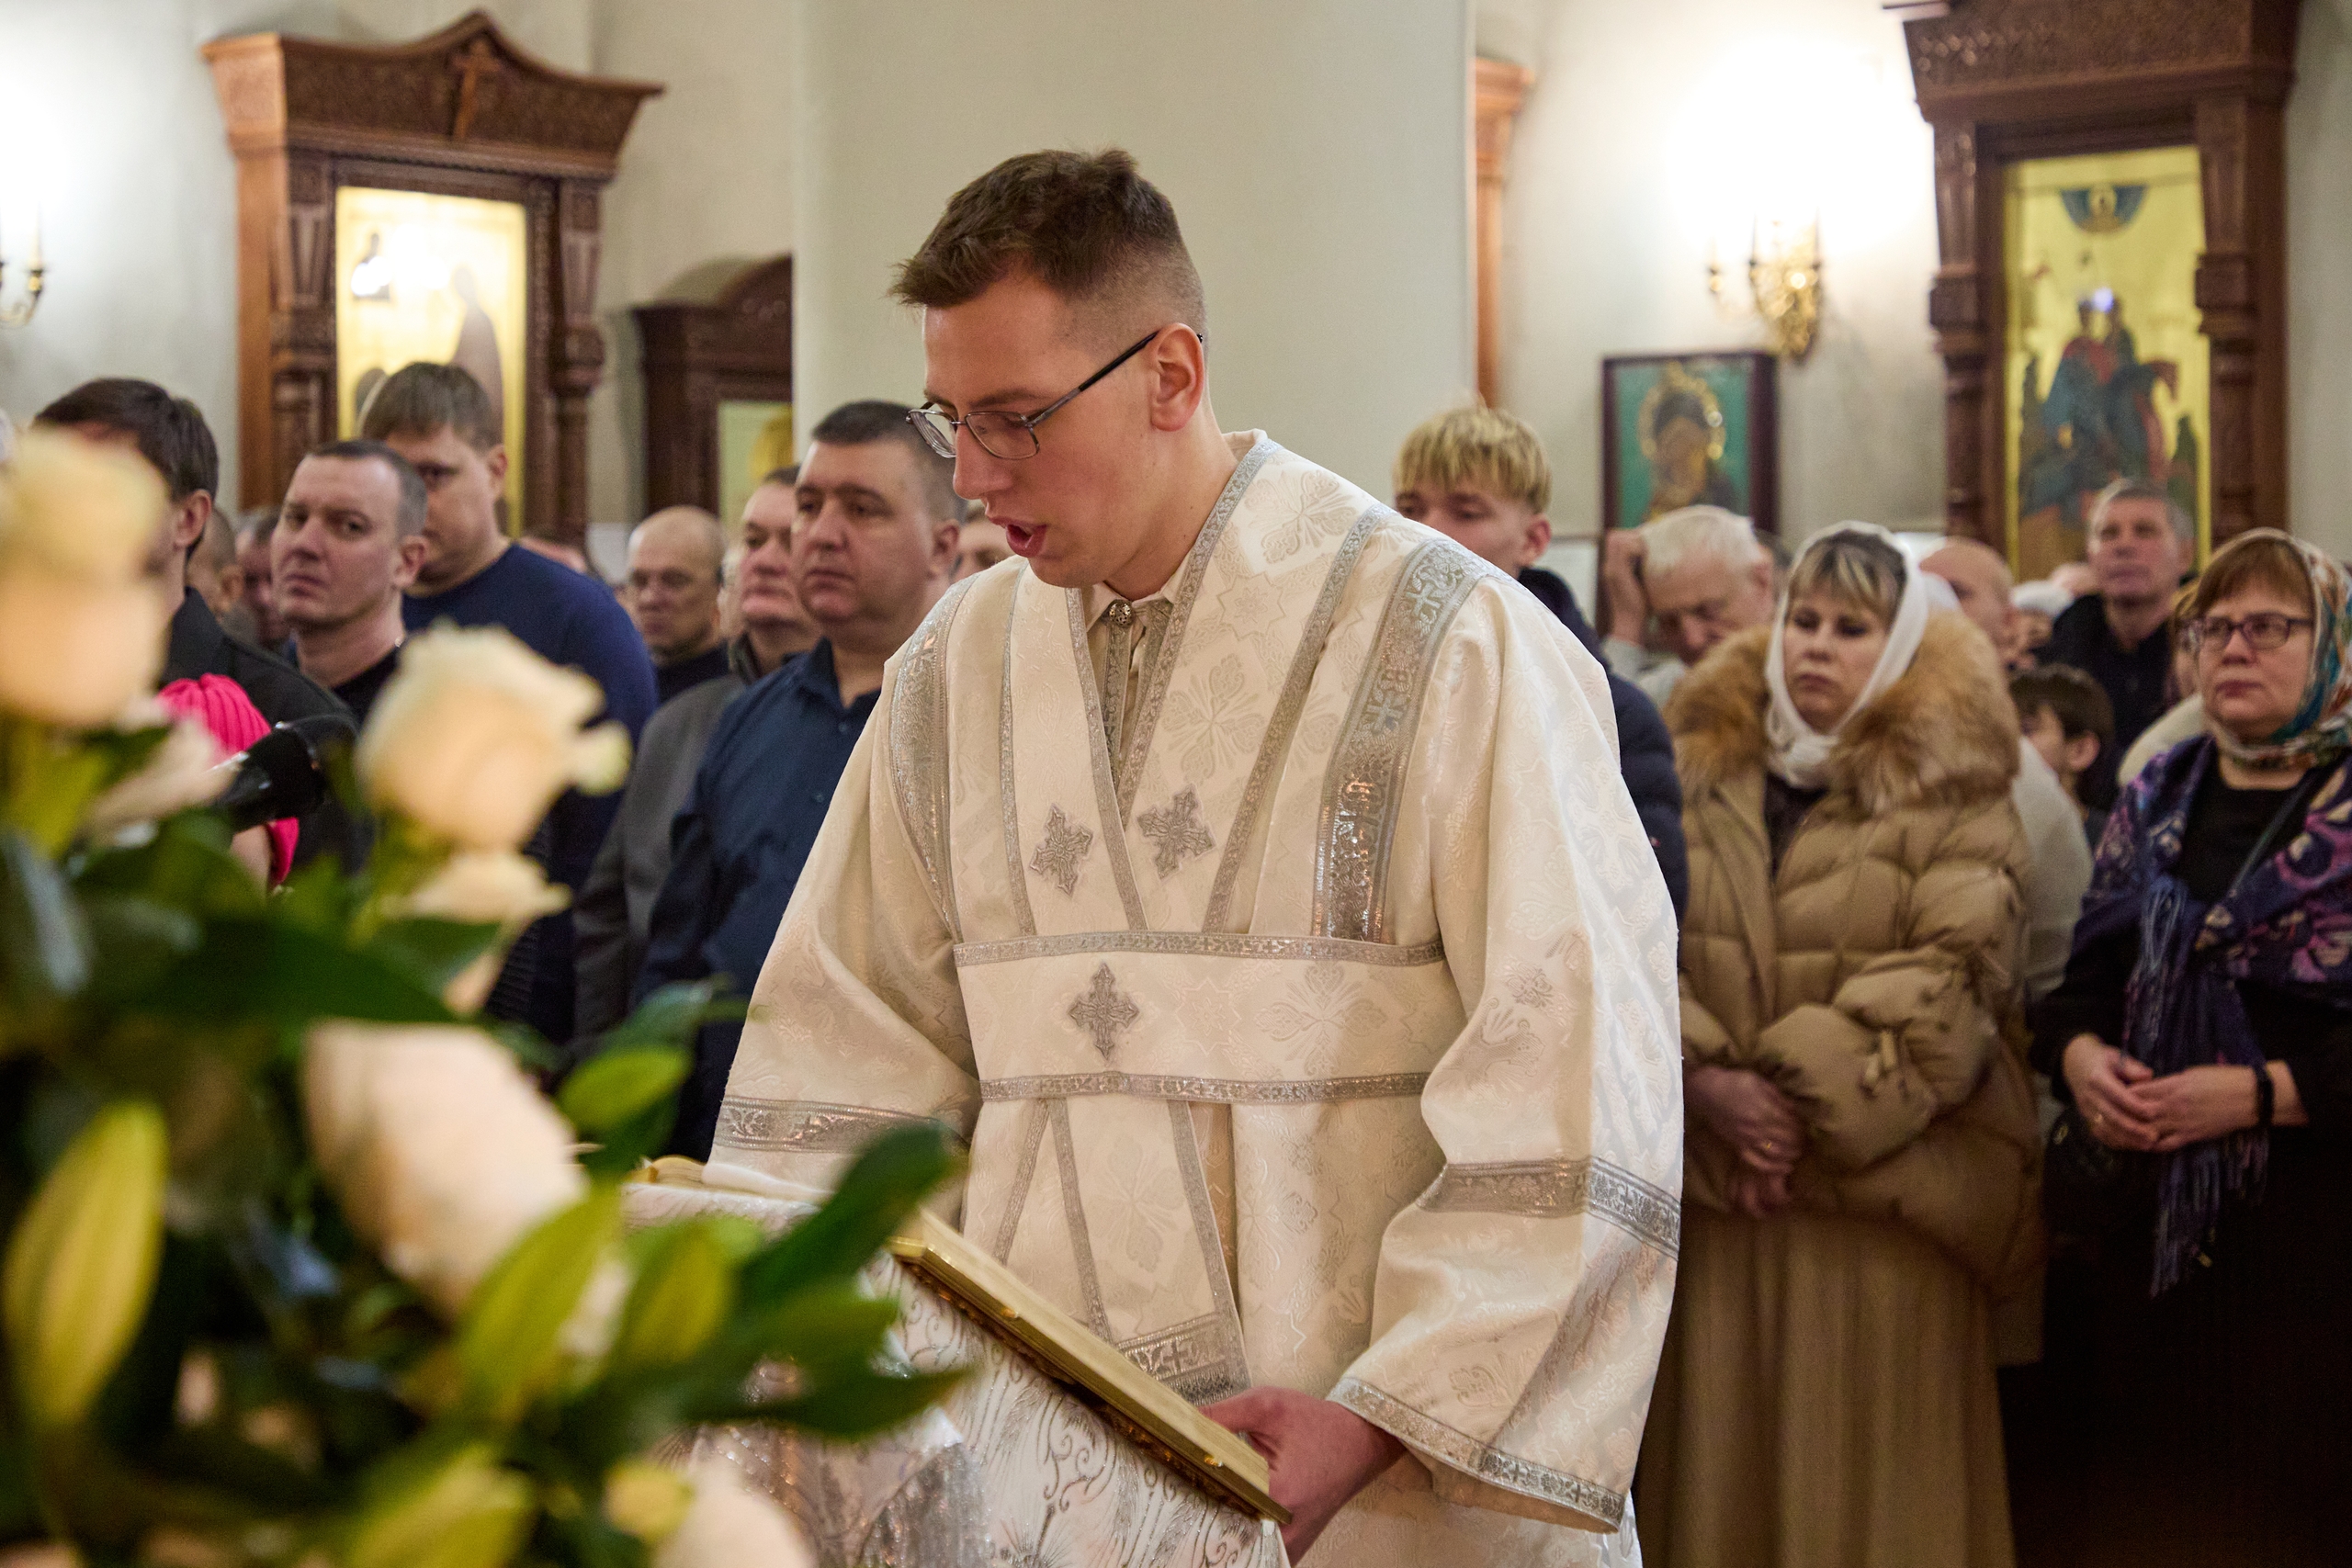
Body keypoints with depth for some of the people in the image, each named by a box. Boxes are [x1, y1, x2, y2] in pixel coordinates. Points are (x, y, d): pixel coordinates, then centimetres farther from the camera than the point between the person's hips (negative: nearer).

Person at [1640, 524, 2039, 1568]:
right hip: (1713, 1187, 3)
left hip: (1881, 1186, -3)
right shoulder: (1704, 760, 11)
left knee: (1866, 1471, 1)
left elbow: (1951, 976, -11)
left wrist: (1809, 1105, -14)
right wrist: (1703, 1081, -12)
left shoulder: (1949, 788, 0)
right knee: (1720, 1440, 7)